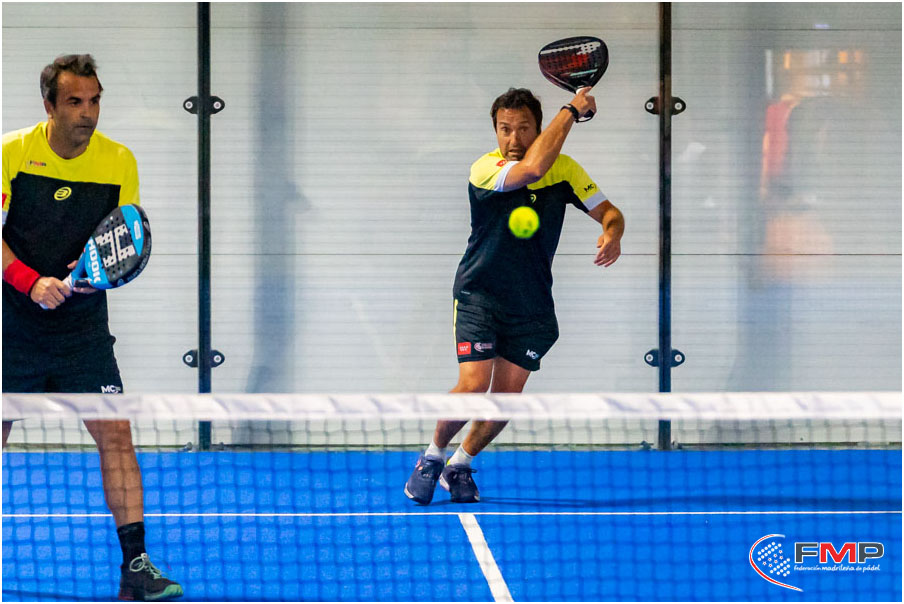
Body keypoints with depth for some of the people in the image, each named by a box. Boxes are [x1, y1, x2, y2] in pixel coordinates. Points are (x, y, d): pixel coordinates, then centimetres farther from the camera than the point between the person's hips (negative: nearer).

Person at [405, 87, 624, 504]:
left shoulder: (564, 170, -2)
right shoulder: (484, 169, -18)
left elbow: (608, 211, 1)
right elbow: (532, 167, -36)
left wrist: (612, 235, -24)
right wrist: (572, 110, -28)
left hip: (532, 306, 4)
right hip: (479, 294, -4)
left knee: (507, 395, 2)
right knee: (474, 385, -16)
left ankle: (460, 466, 24)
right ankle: (432, 457, 9)